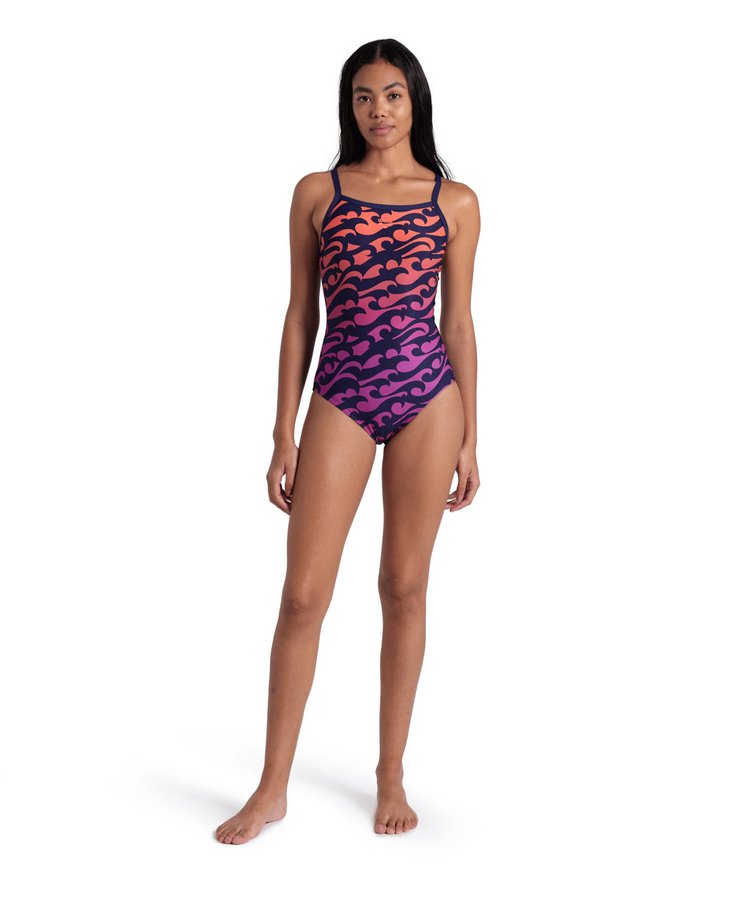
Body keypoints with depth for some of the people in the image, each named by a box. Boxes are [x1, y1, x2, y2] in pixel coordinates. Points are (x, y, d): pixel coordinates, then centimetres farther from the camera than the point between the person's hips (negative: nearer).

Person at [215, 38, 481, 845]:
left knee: (405, 589, 7)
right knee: (303, 595, -3)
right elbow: (299, 316, 6)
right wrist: (284, 433, 2)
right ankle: (273, 788, 10)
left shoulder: (455, 202, 6)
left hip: (427, 394, 0)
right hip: (341, 396, 0)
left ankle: (391, 774, 22)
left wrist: (468, 436, 6)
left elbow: (458, 323, 8)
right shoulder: (316, 194, 6)